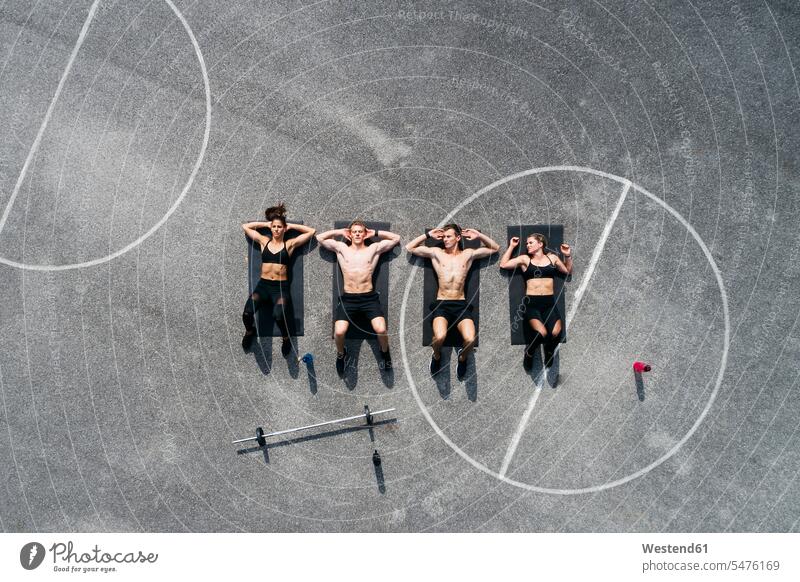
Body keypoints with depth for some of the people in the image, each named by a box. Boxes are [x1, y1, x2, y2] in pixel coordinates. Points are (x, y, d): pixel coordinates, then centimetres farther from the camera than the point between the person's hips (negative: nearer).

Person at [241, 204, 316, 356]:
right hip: (263, 285, 2)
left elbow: (311, 231, 6)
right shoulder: (264, 241, 12)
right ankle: (250, 331, 13)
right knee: (247, 313, -24)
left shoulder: (290, 244, 6)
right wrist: (265, 224, 15)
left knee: (278, 316, -31)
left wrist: (291, 226, 10)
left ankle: (286, 338, 3)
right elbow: (245, 226, 19)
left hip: (281, 286, -2)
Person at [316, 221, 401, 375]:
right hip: (347, 298, 1)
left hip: (369, 298, 0)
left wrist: (375, 233, 13)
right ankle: (341, 354, 14)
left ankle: (385, 352, 12)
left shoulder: (374, 249, 11)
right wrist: (339, 232, 14)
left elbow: (396, 238, 10)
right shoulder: (341, 248, 12)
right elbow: (320, 238, 10)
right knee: (339, 332, -22)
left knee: (381, 329, -23)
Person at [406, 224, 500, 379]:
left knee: (470, 340, -26)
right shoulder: (436, 252, 10)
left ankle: (462, 358, 11)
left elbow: (495, 248, 19)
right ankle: (437, 356, 5)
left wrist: (479, 236, 8)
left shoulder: (468, 254, 12)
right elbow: (409, 248, 9)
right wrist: (428, 234, 7)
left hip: (461, 305, 1)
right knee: (440, 337, -32)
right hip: (441, 304, -1)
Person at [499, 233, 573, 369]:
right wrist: (511, 247, 7)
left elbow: (568, 271, 26)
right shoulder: (525, 259, 8)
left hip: (549, 302, 2)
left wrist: (568, 256, 11)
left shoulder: (552, 257, 14)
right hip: (532, 302, -2)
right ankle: (529, 352, 6)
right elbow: (503, 265, 3)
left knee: (556, 333, -24)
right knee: (542, 333, -29)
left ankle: (549, 352, 13)